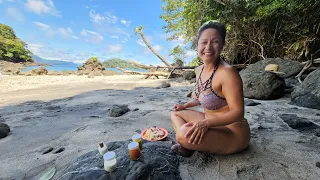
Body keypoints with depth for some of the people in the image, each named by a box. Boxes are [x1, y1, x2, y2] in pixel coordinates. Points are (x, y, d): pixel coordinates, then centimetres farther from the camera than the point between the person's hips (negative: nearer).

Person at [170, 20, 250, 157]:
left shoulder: (227, 72, -24)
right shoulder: (199, 70, 1)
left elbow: (238, 112, -22)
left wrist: (206, 123, -33)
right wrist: (185, 106, 11)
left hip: (233, 133, -8)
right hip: (211, 123, 8)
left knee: (185, 133, -33)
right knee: (175, 113, 11)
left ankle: (188, 145, 0)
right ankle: (188, 143, -5)